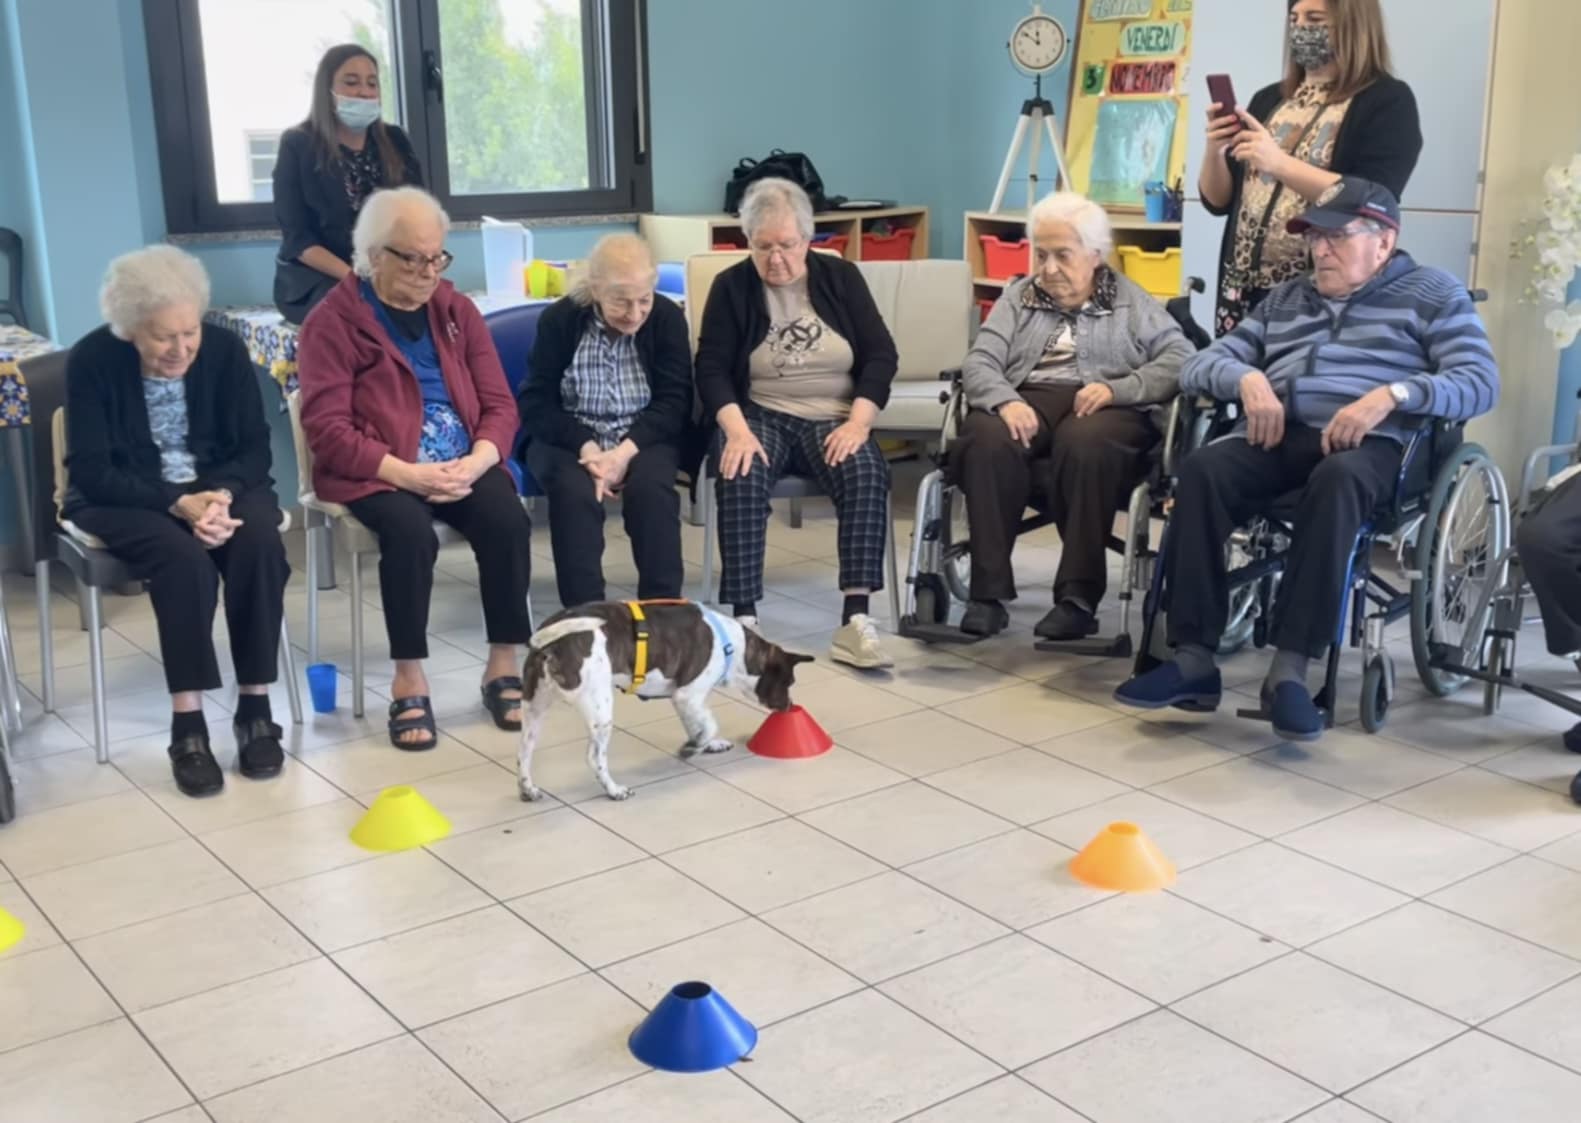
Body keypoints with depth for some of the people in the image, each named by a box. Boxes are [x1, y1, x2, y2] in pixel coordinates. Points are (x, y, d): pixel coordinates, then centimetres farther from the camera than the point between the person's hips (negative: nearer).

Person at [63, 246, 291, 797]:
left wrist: (222, 495, -27)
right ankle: (187, 725, -28)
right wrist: (177, 503, -29)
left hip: (219, 487, 3)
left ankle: (255, 708, -21)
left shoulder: (225, 348, -8)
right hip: (124, 499, -2)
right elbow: (92, 473, -16)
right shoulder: (92, 360, -15)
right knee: (183, 556, -34)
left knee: (260, 541, -30)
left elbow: (254, 448, -5)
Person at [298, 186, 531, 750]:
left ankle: (504, 667, -12)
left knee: (508, 520, -26)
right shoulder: (333, 321, -4)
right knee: (411, 532, -34)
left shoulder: (457, 310, 10)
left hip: (462, 464, 4)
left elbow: (499, 405, 7)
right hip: (377, 472, -4)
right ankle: (409, 682, -20)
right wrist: (405, 472, -23)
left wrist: (475, 462, -14)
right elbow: (327, 429, -11)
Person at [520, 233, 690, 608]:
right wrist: (586, 448, -25)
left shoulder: (667, 317, -5)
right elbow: (535, 404, -8)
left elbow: (674, 402, -8)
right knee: (574, 491, -31)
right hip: (569, 438, 0)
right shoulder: (559, 319, -7)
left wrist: (625, 451, -24)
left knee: (651, 487, -30)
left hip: (644, 437, 1)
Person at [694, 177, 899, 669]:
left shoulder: (841, 277, 6)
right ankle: (743, 619, -33)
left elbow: (881, 356, 2)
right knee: (741, 477, -34)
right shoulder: (731, 286, 4)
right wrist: (737, 429, -21)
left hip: (833, 418, 1)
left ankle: (854, 620, -34)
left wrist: (857, 423, -14)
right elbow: (711, 368, -3)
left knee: (866, 474, -31)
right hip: (760, 416, -1)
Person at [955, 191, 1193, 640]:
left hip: (1106, 409, -2)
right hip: (1027, 400, 2)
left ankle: (1078, 597, -35)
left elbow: (1179, 359, 1)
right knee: (987, 440, -34)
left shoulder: (1131, 302, 16)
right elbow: (979, 362, 7)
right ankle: (988, 594, -33)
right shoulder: (1018, 297, 21)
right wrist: (1005, 401, -16)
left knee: (1084, 445, -39)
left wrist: (1116, 388, -15)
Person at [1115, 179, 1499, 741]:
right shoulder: (1285, 298, 27)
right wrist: (1247, 378, -5)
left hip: (1365, 442, -3)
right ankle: (1194, 658, -30)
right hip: (1278, 434, 4)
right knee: (1201, 470, -29)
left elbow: (1480, 382, 0)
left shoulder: (1433, 293, 15)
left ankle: (1290, 668, -39)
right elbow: (1200, 363, 19)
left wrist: (1392, 395, -18)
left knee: (1337, 481, -40)